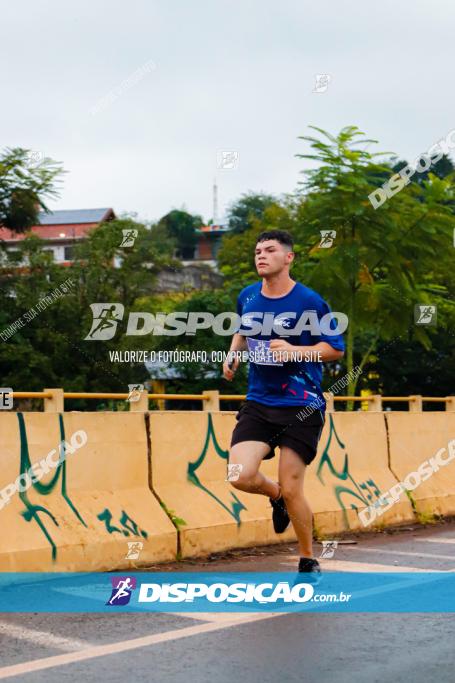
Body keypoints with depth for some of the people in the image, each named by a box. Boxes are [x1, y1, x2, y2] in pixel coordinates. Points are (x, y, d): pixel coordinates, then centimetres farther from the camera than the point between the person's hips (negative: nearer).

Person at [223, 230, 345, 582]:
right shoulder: (247, 297, 6)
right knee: (241, 477, -14)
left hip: (302, 406, -4)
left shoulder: (309, 301, -10)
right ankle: (276, 495, 22)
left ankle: (309, 562, 18)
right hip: (259, 403, 4)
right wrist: (233, 354, 7)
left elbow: (336, 348, -6)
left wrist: (295, 351, -21)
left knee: (291, 490, -5)